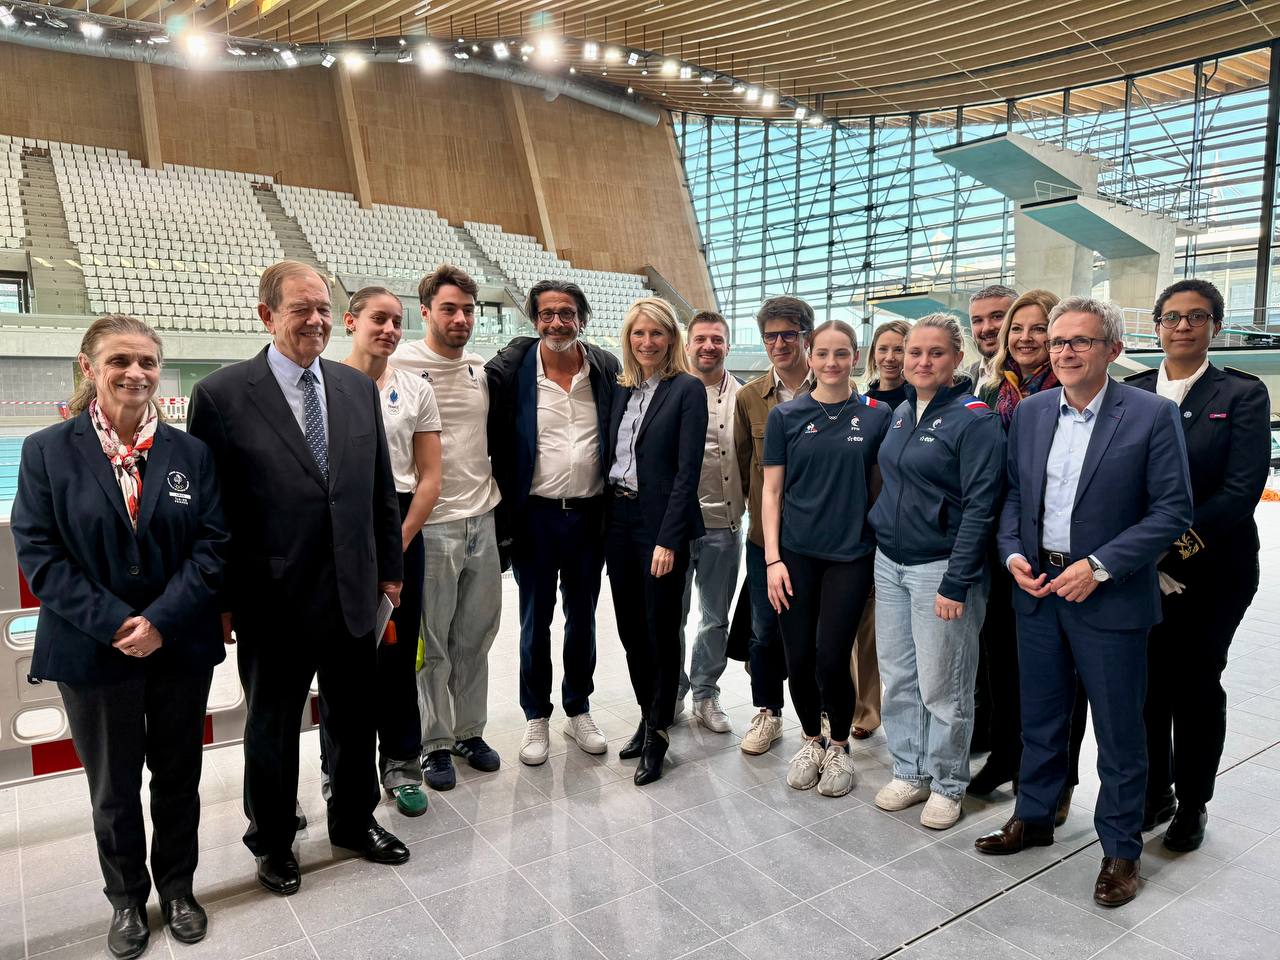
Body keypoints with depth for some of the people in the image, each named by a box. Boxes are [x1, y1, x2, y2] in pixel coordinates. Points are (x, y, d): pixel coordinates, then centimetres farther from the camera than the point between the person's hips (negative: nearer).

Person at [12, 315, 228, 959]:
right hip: (93, 653, -1)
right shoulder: (47, 451, -4)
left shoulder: (190, 452, -1)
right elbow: (38, 553, -8)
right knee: (113, 789, 15)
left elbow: (213, 546, -5)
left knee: (178, 777, 16)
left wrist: (162, 621, -16)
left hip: (181, 649, 1)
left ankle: (177, 887, 38)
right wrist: (114, 623, -16)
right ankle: (127, 899, 37)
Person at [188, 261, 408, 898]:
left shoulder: (358, 387, 3)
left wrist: (390, 568, 8)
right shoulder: (221, 395, -10)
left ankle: (354, 821, 43)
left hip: (353, 593, 4)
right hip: (273, 601, -4)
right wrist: (221, 598, -7)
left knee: (354, 717, 19)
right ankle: (272, 840, 40)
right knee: (272, 727, 17)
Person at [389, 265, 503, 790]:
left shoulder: (482, 370, 10)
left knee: (475, 637, 14)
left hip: (482, 521, 5)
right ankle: (434, 744, 22)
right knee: (431, 644, 6)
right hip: (430, 526, -5)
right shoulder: (399, 365, -8)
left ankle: (469, 731, 30)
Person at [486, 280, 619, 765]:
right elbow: (492, 440, -6)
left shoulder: (608, 370, 0)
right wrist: (505, 514, -9)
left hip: (589, 515, 2)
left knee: (582, 618, 15)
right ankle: (536, 717, 27)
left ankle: (578, 710, 32)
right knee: (535, 621, 11)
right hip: (535, 515, -2)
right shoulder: (511, 369, -7)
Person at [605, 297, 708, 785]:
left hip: (661, 521, -6)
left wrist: (668, 539, -18)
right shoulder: (619, 389, 11)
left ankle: (657, 735, 18)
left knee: (661, 629, 3)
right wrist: (604, 520, 4)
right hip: (618, 519, 6)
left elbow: (687, 469, -13)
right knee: (630, 626, 13)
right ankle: (648, 716, 30)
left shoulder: (687, 389, -7)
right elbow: (610, 455, 13)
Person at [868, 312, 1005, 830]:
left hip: (940, 567, -7)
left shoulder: (975, 419, -11)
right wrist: (879, 543, 12)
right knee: (896, 676, 13)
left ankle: (947, 784, 23)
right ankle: (910, 771, 30)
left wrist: (956, 584, -18)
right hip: (890, 561, 7)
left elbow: (980, 506, -15)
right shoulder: (902, 412, 10)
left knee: (941, 685, 4)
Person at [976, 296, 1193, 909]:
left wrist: (1099, 566, -17)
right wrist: (1012, 552, -5)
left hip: (1110, 598, -4)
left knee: (1119, 732, 9)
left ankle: (1120, 849, 28)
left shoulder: (1152, 415, -9)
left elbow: (1173, 510, -11)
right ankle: (1033, 817, 37)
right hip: (1037, 588, 4)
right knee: (1039, 719, 18)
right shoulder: (1030, 411, 5)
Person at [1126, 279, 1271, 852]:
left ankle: (1192, 804, 26)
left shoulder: (1242, 394, -2)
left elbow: (1244, 485, -11)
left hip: (1212, 570, -2)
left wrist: (1181, 543, -18)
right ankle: (1154, 792, 28)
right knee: (1147, 683, 9)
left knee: (1196, 685, 7)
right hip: (1141, 568, 2)